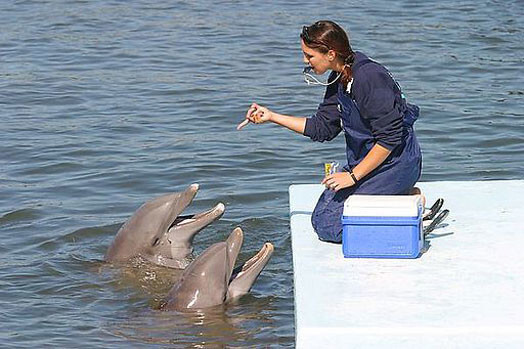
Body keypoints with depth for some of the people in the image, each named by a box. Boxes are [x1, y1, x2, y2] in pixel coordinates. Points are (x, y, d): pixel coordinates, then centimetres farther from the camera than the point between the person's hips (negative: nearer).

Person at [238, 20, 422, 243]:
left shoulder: (369, 78, -24)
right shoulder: (338, 80, 5)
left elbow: (390, 138, -24)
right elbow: (322, 128, 13)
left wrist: (353, 176, -19)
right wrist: (272, 117, 10)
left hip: (394, 164, -10)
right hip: (366, 161, 10)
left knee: (328, 226, -11)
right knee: (321, 215, 15)